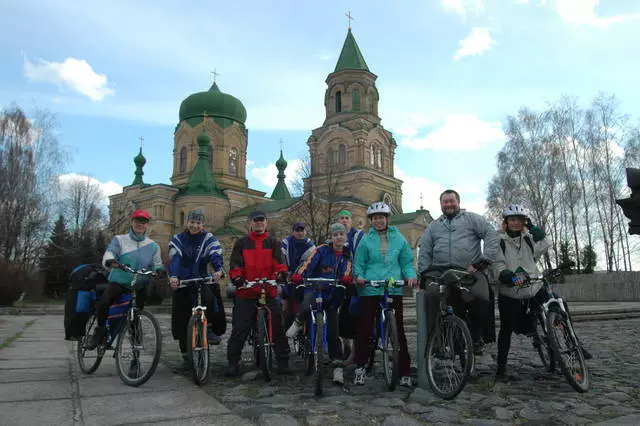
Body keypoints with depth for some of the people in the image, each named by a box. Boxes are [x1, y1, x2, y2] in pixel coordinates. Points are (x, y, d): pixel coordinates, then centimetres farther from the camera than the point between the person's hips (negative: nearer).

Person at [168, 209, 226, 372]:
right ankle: (186, 356, 15)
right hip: (182, 282, 1)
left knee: (209, 298, -33)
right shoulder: (178, 239, 2)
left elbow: (216, 254, -17)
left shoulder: (208, 238, 1)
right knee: (182, 321, 1)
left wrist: (218, 270, -39)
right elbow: (174, 259, -15)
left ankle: (209, 329, -9)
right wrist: (173, 276, -34)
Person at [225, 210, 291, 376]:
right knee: (239, 329, 2)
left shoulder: (273, 242, 11)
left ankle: (283, 362, 13)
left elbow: (279, 261, -3)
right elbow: (235, 263, 1)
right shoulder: (241, 243, 11)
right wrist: (237, 278, -19)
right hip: (246, 292, 0)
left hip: (270, 292, 0)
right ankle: (233, 362, 14)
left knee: (278, 327, 1)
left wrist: (281, 274, -23)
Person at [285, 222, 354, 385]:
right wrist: (297, 276, -31)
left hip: (333, 295, 3)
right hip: (314, 288, -2)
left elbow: (347, 275, 1)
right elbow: (308, 264, -12)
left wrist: (348, 279, -24)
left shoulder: (348, 256, 13)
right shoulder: (322, 249, 2)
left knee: (332, 332, -1)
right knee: (307, 307, -36)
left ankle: (338, 367, 8)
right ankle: (299, 322, -2)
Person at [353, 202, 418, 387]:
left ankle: (404, 372, 13)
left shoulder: (398, 238, 9)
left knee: (398, 330, 3)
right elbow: (359, 263, 6)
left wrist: (411, 275, -7)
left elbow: (407, 262, 11)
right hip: (370, 290, -1)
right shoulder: (366, 240, 5)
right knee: (365, 329, 3)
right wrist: (359, 276, -13)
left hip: (394, 290, 1)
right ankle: (360, 367, 19)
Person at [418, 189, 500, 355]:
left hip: (469, 271, -2)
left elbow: (492, 235, 4)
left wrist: (482, 262, -7)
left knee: (480, 298, -29)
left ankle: (475, 338, -6)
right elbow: (424, 252, 20)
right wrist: (425, 273, 5)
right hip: (440, 272, 2)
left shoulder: (472, 218, 16)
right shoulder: (433, 226, 26)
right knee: (430, 297, -27)